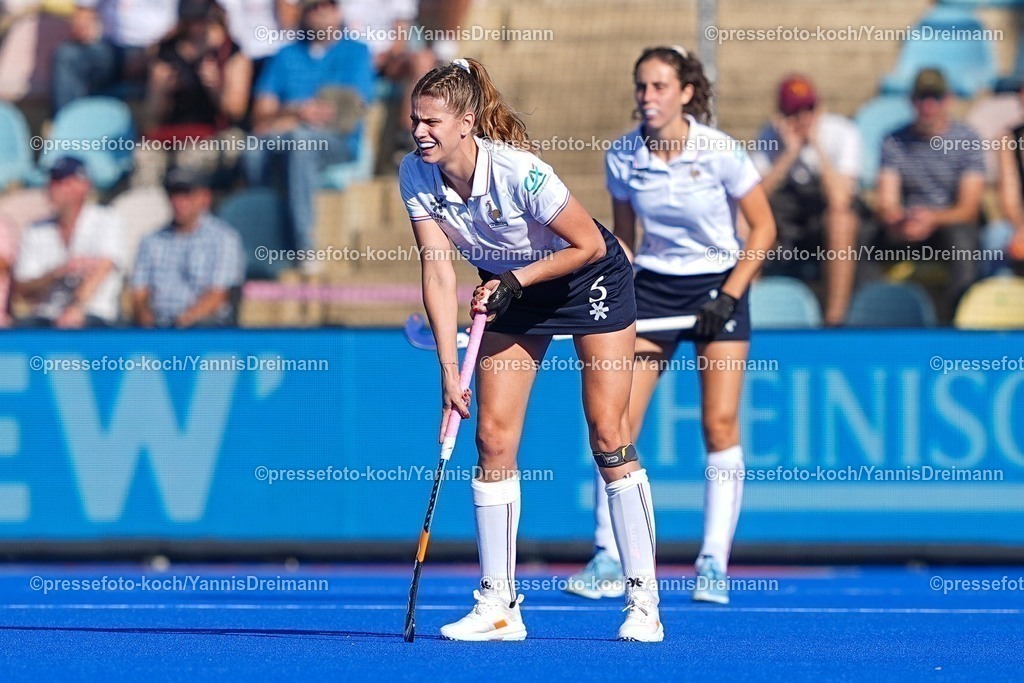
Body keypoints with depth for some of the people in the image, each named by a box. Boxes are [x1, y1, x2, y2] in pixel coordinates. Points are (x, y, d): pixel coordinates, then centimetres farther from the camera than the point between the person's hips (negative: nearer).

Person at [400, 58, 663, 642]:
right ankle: (499, 605, -2)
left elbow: (589, 245, -21)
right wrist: (449, 368, -24)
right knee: (493, 436, -5)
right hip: (512, 288, 5)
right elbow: (438, 268, -18)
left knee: (608, 434, -9)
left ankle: (644, 600, -5)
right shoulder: (416, 174, -17)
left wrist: (516, 280, -24)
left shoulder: (519, 172, -33)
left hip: (591, 280, -5)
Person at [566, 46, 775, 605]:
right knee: (618, 420, -7)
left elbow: (763, 228, -6)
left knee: (720, 425, -8)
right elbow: (623, 238, 9)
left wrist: (730, 295, -13)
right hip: (652, 286, 3)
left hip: (718, 286, -3)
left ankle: (714, 564, -4)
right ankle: (608, 561, -2)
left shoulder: (719, 152, -15)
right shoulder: (621, 157, -5)